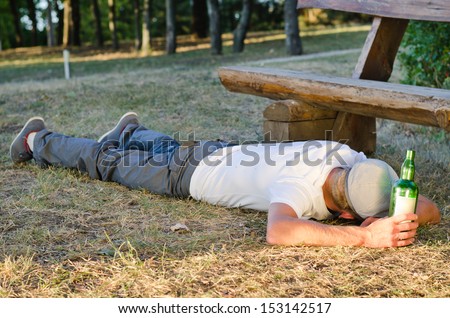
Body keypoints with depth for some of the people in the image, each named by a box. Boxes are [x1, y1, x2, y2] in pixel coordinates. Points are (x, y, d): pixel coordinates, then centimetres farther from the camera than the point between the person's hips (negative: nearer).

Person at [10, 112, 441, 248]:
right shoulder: (301, 186, -45)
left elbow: (430, 208, -20)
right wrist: (366, 237, -66)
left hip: (224, 156, 5)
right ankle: (38, 141, 47)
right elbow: (278, 232, -67)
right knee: (106, 161, 21)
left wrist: (407, 218, -43)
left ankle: (131, 131, 70)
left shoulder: (356, 164, -25)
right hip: (189, 173, -5)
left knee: (166, 150, 38)